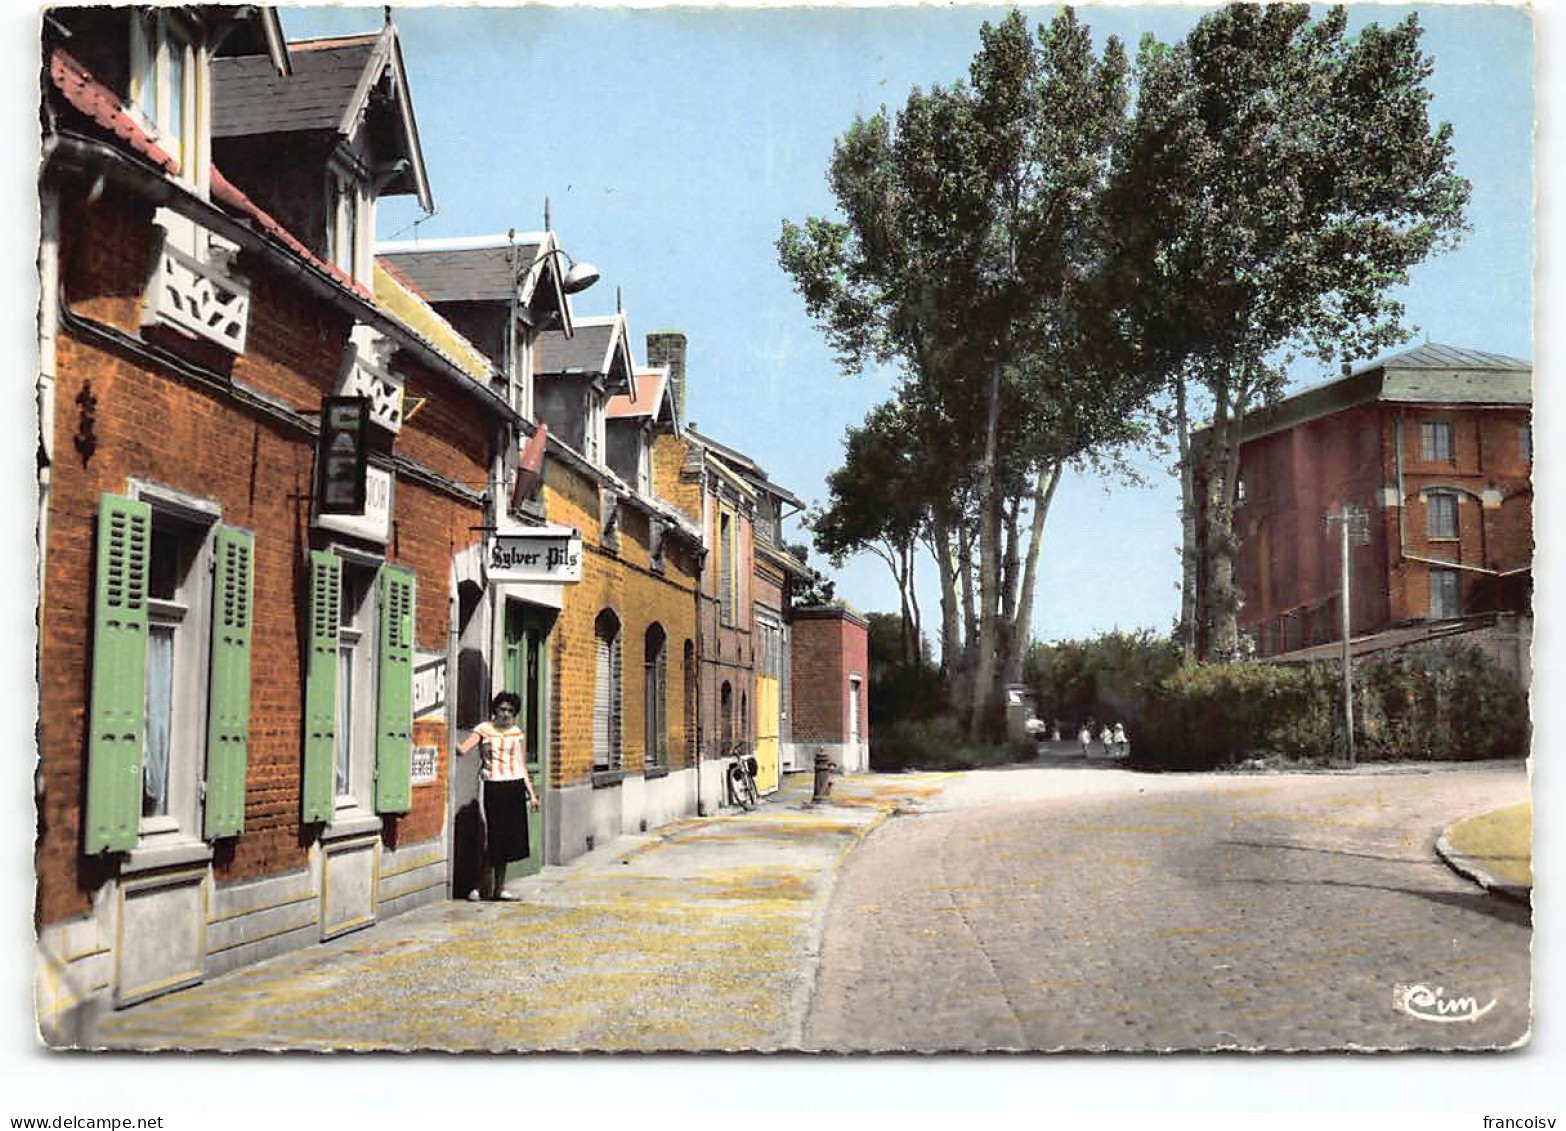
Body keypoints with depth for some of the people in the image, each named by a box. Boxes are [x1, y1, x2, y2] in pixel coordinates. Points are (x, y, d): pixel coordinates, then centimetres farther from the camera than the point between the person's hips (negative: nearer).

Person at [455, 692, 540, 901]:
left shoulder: (518, 733, 11)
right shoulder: (484, 729, 3)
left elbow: (522, 767, 12)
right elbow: (462, 749, -10)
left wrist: (531, 793, 9)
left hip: (514, 788, 3)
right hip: (493, 787, -3)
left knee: (508, 838, 6)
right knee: (493, 838, -6)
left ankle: (499, 887, 15)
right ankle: (485, 887, 4)